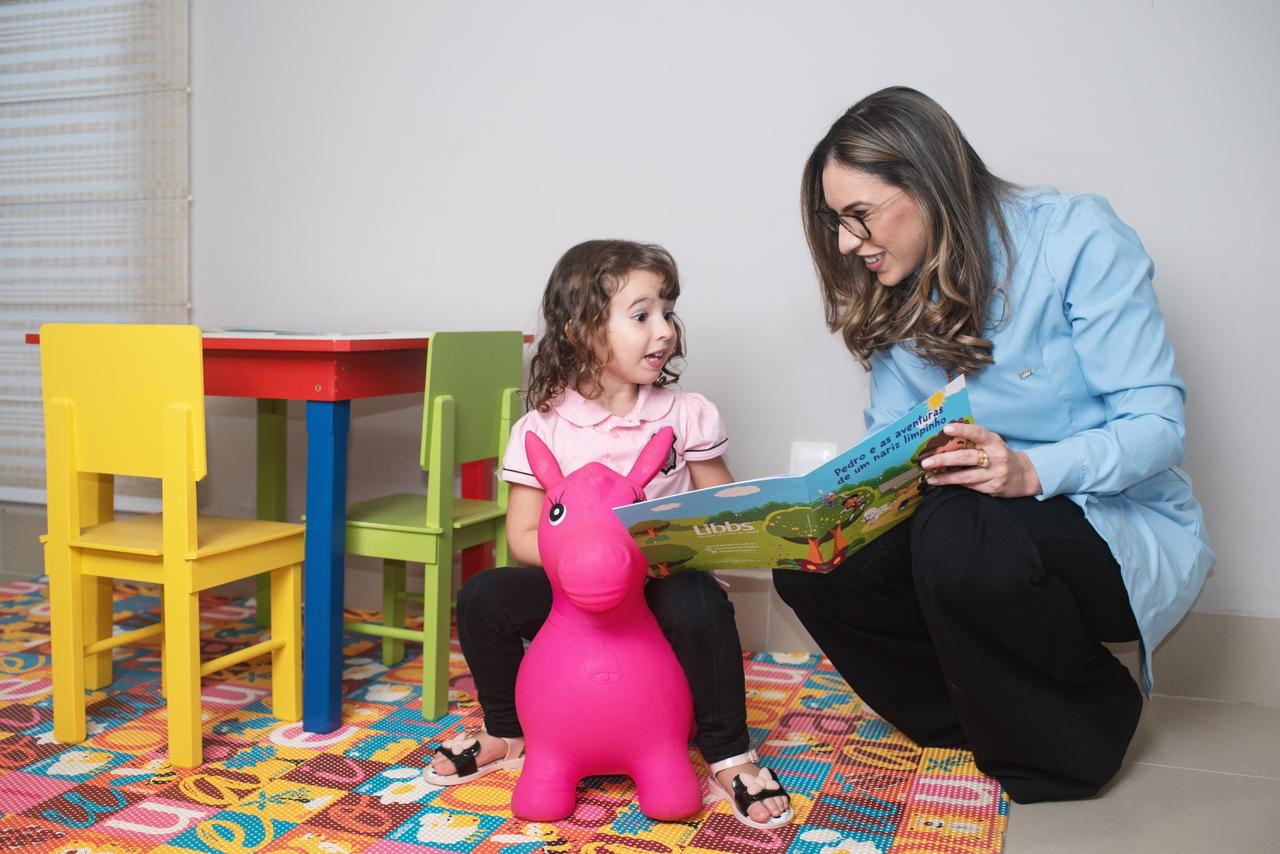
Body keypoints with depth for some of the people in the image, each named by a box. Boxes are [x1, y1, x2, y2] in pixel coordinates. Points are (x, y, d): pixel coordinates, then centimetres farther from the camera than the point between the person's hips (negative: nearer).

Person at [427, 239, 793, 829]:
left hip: (662, 585, -1)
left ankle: (729, 758, -12)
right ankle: (506, 733, 9)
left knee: (700, 603, -33)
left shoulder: (687, 415, -2)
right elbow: (524, 537, -5)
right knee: (482, 598, -18)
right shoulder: (542, 429, -5)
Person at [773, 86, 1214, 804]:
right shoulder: (898, 298, 4)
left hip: (1124, 525, -5)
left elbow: (1157, 422, -19)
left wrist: (1031, 471, -38)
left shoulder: (1078, 236, -15)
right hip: (966, 519, 6)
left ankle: (1092, 721, -7)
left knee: (960, 535, -36)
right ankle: (980, 720, 2)